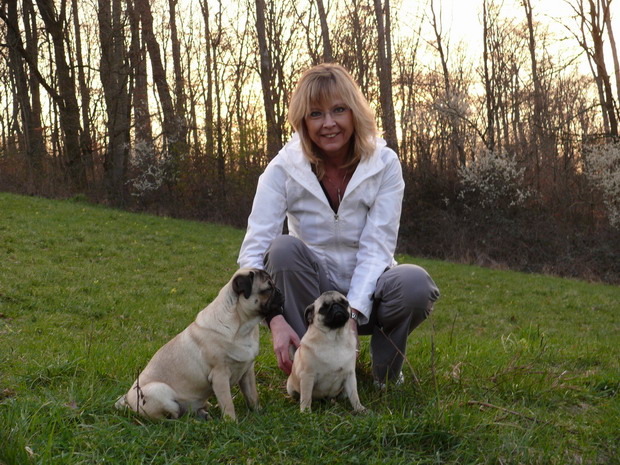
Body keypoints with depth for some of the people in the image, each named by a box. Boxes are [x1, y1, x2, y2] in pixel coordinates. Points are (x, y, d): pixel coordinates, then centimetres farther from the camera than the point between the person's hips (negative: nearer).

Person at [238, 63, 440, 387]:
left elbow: (377, 247, -15)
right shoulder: (283, 169, -11)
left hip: (365, 293, 0)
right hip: (312, 294, 0)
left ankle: (386, 372, -1)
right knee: (285, 248, -31)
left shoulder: (384, 164, -9)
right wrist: (276, 320, -34)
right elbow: (253, 250, -19)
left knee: (415, 284, -32)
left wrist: (352, 313, -30)